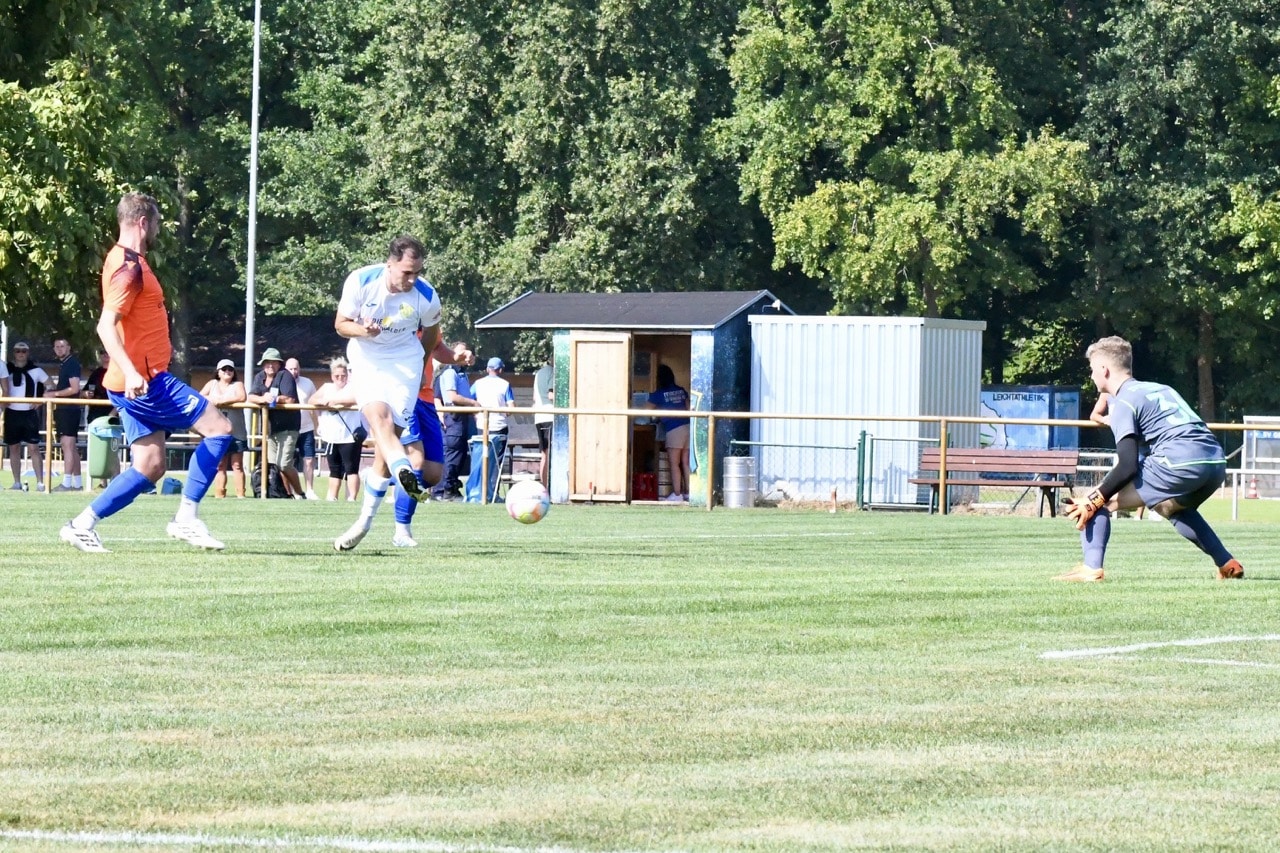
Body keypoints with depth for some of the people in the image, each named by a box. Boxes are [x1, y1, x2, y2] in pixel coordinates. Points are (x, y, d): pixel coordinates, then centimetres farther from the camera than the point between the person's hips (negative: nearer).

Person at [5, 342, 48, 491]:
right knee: (14, 448, 6)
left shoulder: (35, 370, 1)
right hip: (12, 413, 3)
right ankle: (17, 483, 12)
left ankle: (40, 483, -6)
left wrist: (41, 400, -7)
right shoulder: (7, 369, 7)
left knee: (34, 448, -6)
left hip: (29, 413, -3)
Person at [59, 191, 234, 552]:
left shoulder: (126, 262, 15)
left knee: (150, 468, 9)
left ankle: (83, 525, 6)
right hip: (144, 382, -10)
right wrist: (130, 371, -37)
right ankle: (186, 518, -9)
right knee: (218, 427, -8)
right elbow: (106, 326, -26)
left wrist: (160, 347, 39)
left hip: (137, 382, 10)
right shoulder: (130, 268, -16)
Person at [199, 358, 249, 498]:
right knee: (219, 465, 1)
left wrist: (222, 400, -15)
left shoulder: (237, 385, 7)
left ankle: (240, 494, -8)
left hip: (236, 432, -3)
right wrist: (212, 400, -13)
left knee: (237, 465, -5)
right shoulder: (212, 384, 16)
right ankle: (219, 494, 0)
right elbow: (200, 397, 5)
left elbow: (242, 397, -13)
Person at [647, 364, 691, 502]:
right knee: (685, 463, 8)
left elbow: (646, 410, 3)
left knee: (674, 464, -3)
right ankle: (688, 492, 7)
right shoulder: (681, 391, 14)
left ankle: (677, 494, -7)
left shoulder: (659, 394, -2)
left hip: (674, 430, -6)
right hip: (687, 427, 6)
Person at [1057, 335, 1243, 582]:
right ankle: (1227, 564, 32)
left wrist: (1094, 500, -3)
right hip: (1216, 463, 8)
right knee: (1173, 507, 39)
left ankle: (1091, 568, -15)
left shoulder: (1123, 403, 3)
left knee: (1102, 502, 2)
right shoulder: (1160, 389, 27)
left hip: (1179, 464, -8)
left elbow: (1128, 465, -7)